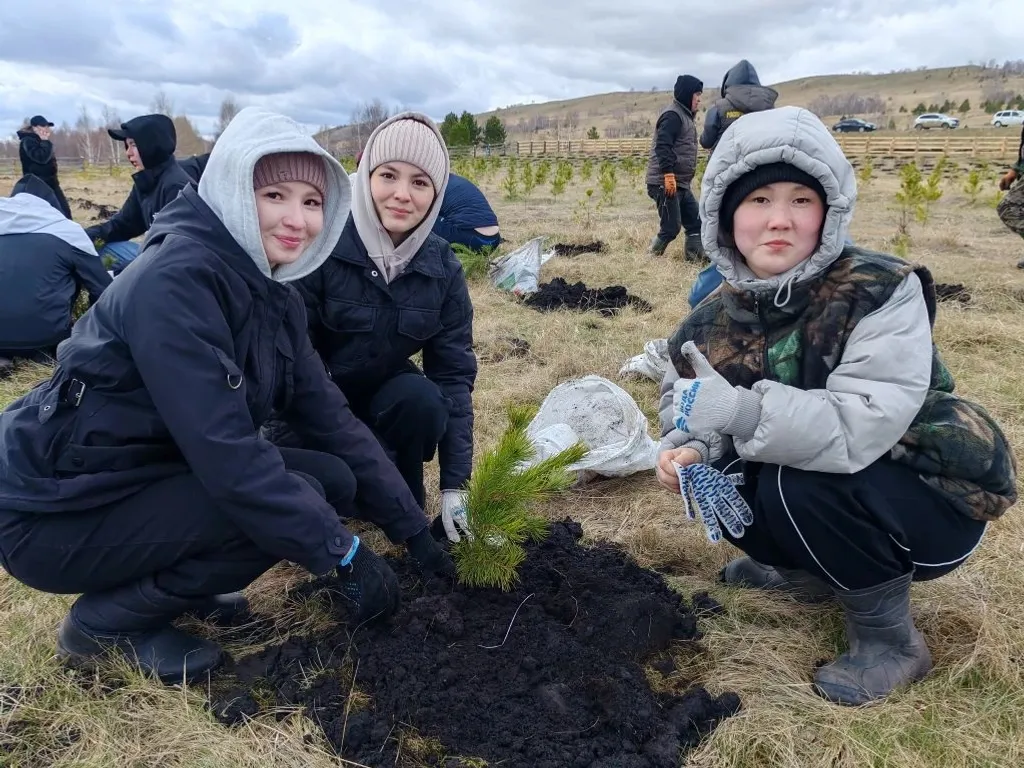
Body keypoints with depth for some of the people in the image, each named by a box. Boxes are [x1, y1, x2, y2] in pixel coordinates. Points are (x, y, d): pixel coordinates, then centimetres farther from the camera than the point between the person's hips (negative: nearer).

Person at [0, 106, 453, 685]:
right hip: (54, 512, -8)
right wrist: (342, 552, -25)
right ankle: (104, 620, -2)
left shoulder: (274, 294, 1)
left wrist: (413, 527, -1)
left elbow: (328, 415, 1)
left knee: (331, 480, -5)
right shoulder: (175, 280, -25)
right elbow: (224, 451, -30)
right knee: (290, 504, -23)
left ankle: (166, 585, 11)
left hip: (155, 479, 8)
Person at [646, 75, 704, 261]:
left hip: (681, 185, 10)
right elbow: (662, 146, -22)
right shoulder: (672, 115, -11)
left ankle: (693, 258, 12)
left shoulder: (686, 116, 21)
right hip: (665, 183, -10)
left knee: (696, 223, 8)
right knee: (671, 228, -9)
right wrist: (668, 174, -29)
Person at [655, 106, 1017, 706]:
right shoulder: (721, 320, -7)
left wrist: (743, 412, -45)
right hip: (834, 490, 6)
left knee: (798, 480, -31)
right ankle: (816, 572, 16)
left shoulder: (882, 292, -25)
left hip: (934, 500, -6)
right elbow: (688, 402, -1)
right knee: (716, 476, -13)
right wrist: (688, 447, -24)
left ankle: (891, 638, -5)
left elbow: (864, 426, -36)